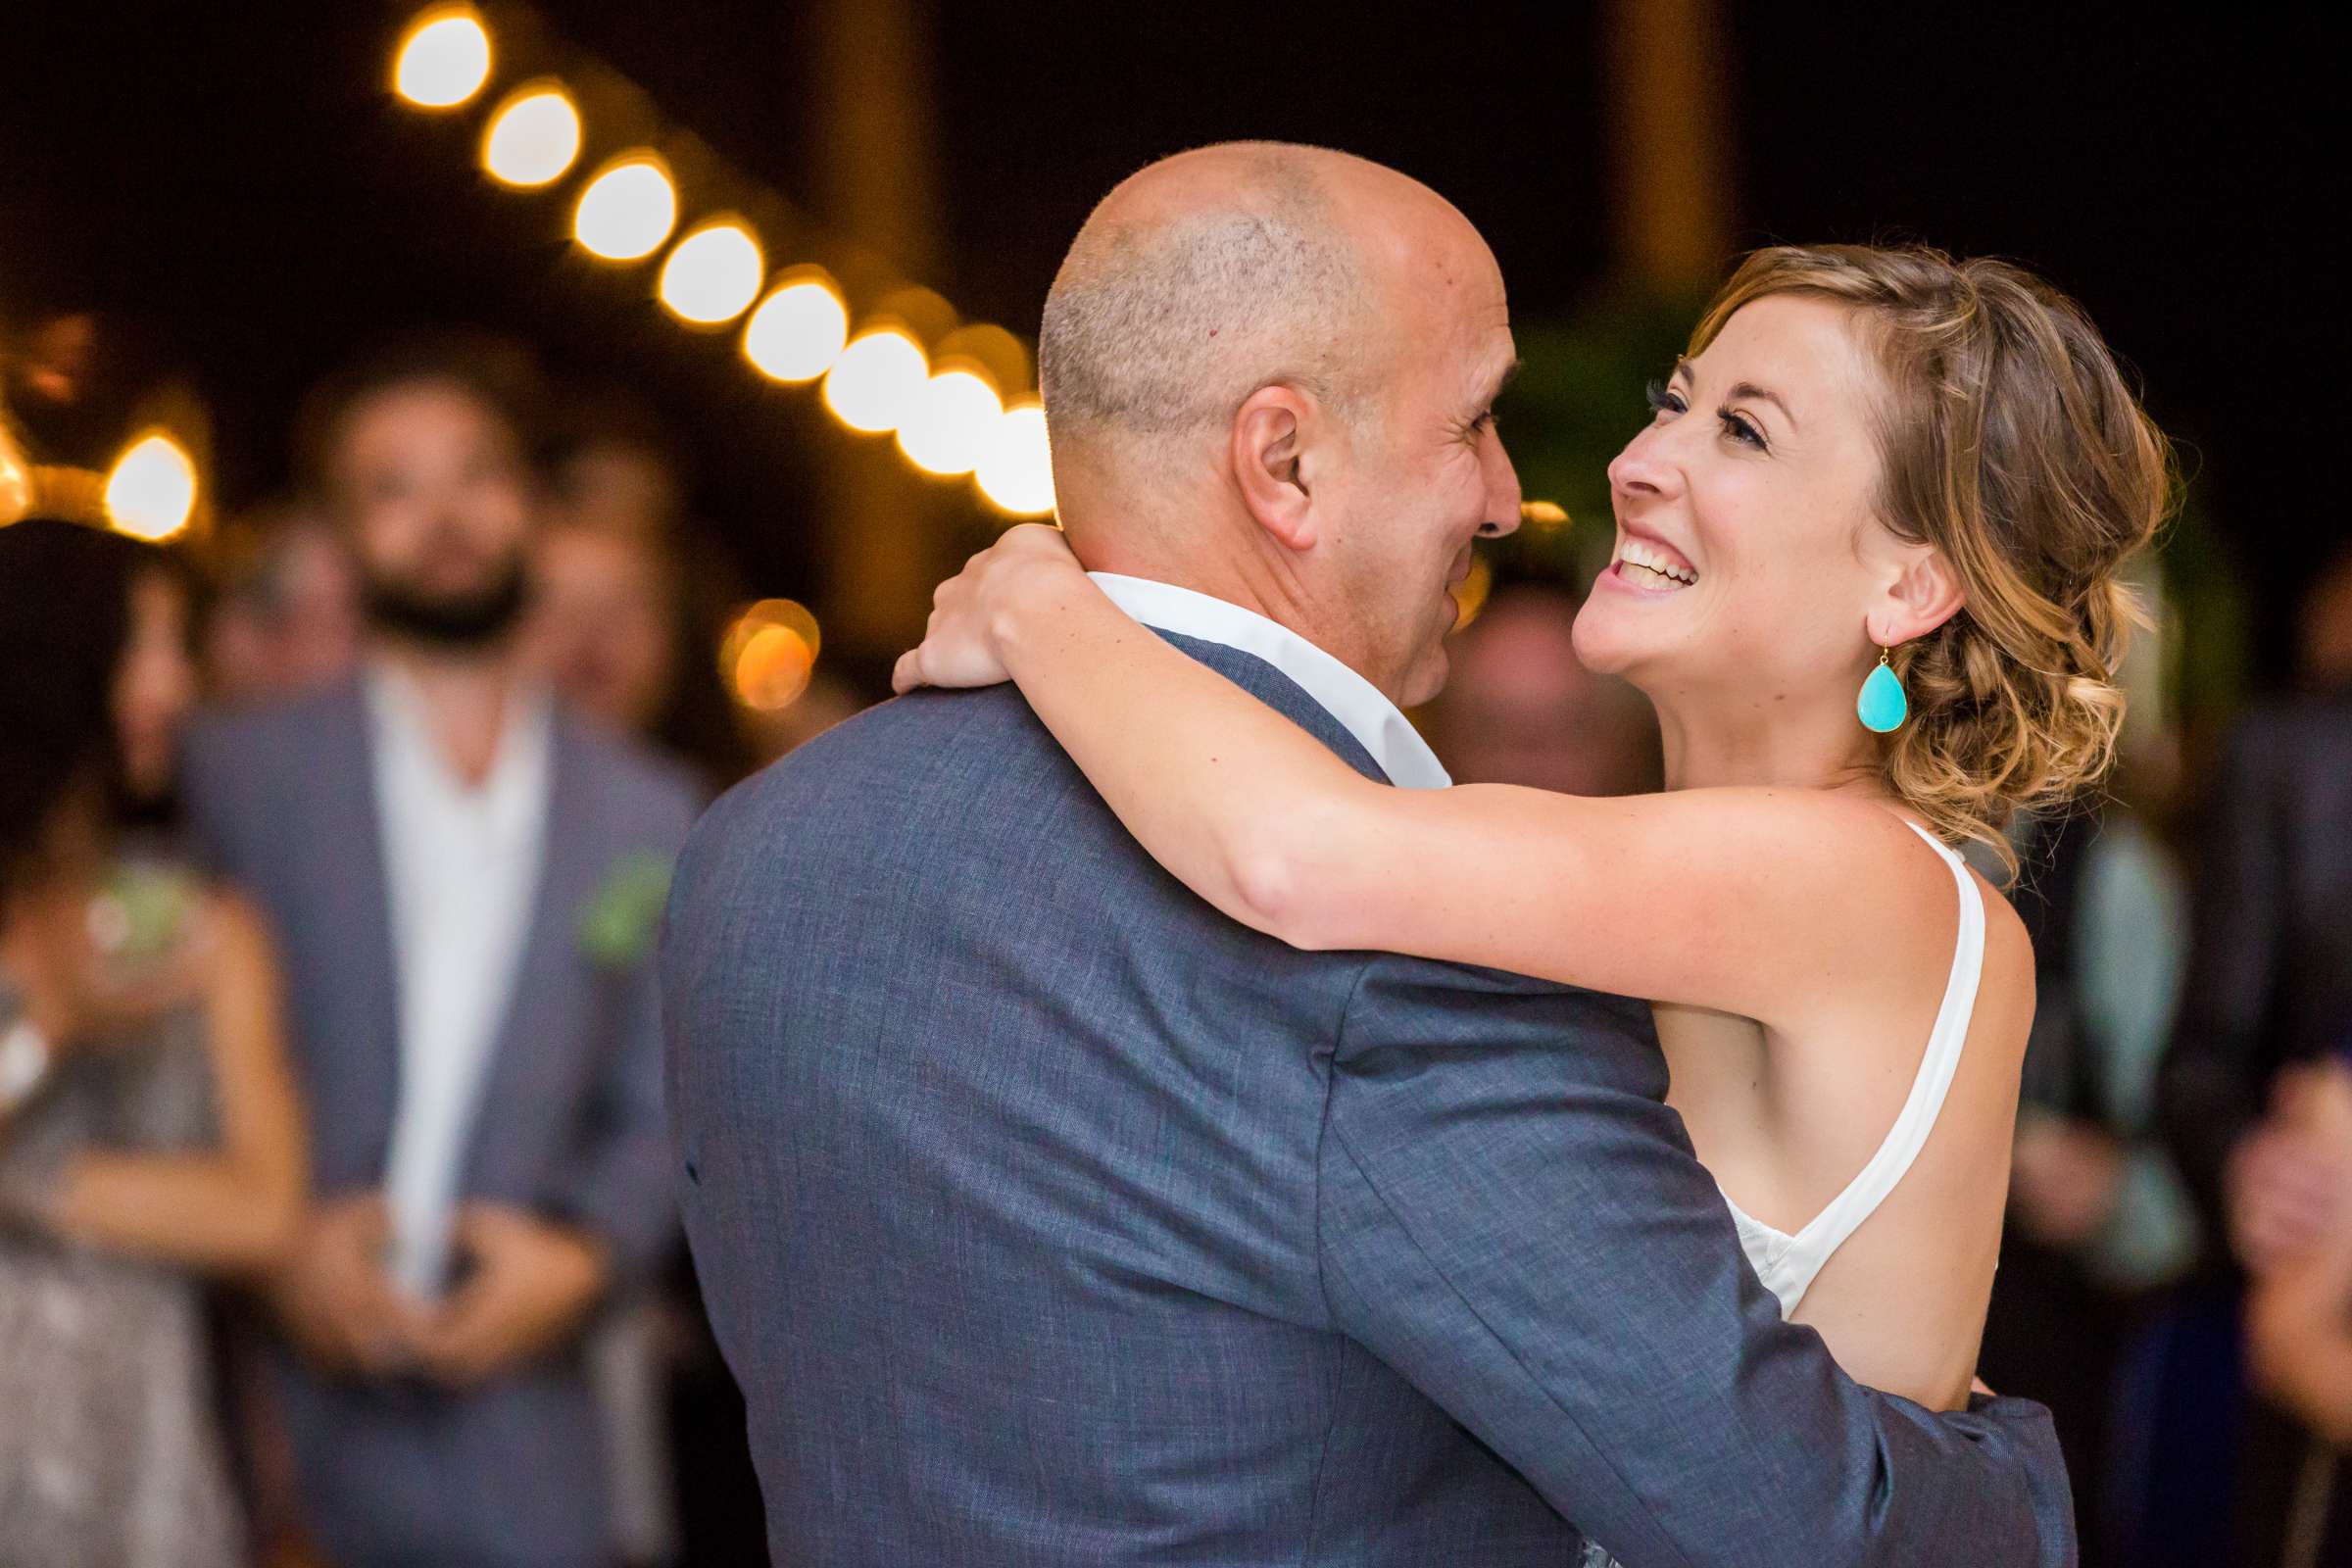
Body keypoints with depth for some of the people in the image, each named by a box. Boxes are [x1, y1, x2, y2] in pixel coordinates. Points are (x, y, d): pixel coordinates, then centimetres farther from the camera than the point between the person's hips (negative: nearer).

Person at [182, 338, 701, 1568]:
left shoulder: (645, 817, 11)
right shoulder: (241, 772, 5)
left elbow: (656, 1111, 12)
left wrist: (582, 1254, -6)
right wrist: (276, 1239, -11)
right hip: (278, 1407, -1)